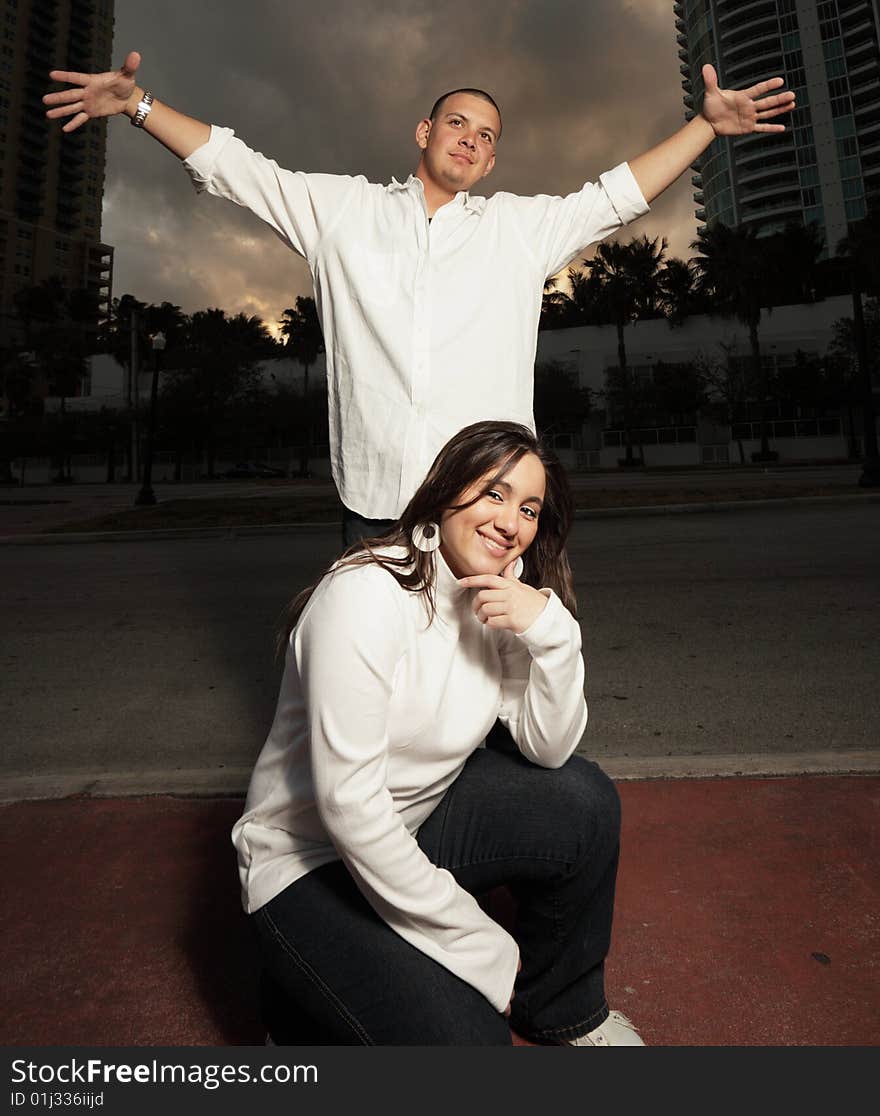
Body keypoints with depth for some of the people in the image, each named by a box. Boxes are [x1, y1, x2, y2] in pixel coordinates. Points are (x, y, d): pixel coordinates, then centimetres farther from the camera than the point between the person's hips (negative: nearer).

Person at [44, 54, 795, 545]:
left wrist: (706, 125, 16)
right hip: (374, 502, 0)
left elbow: (616, 196, 20)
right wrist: (139, 103, 13)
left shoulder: (521, 226, 17)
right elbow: (236, 169, 17)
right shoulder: (341, 208, 16)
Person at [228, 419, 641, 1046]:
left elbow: (550, 750, -9)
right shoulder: (367, 595, -27)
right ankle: (305, 1003, 11)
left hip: (421, 820, 6)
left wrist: (552, 630, -27)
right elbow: (349, 805, -28)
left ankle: (562, 1009, 11)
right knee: (468, 1038, -18)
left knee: (584, 801, -14)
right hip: (309, 859, -6)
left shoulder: (503, 599, -5)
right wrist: (482, 950, -20)